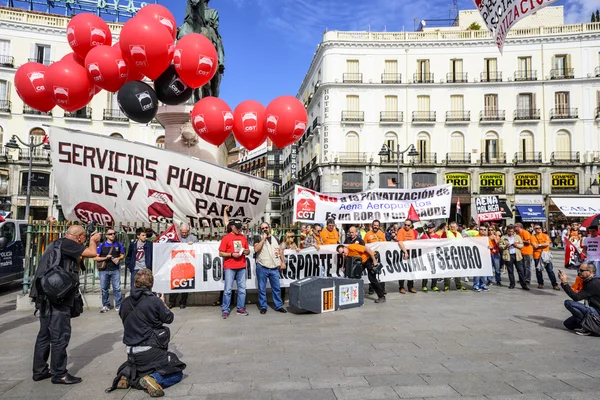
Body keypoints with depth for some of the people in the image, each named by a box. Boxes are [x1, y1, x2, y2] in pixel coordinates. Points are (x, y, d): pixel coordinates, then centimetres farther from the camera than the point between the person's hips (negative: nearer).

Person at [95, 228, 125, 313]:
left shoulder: (118, 245, 4)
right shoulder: (101, 245, -1)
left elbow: (122, 255, 13)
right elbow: (95, 258, -2)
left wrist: (118, 258, -8)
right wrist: (105, 258, -15)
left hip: (115, 270, 0)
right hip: (104, 270, 0)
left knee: (117, 288, -2)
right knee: (104, 288, 9)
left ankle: (118, 306, 6)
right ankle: (106, 305, 22)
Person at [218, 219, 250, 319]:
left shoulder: (243, 237, 10)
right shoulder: (226, 238, -2)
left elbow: (248, 250, 17)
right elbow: (221, 253, -5)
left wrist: (245, 251, -5)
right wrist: (232, 254, -16)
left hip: (241, 267, 4)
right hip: (229, 267, -4)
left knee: (242, 289, 8)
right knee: (228, 290, -2)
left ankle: (241, 309, 19)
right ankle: (225, 310, 7)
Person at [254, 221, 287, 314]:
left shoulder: (275, 239, 13)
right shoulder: (259, 239, 2)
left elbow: (280, 251, 16)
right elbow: (256, 249, -15)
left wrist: (283, 262, 9)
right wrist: (263, 239, -14)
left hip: (274, 268, 3)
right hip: (262, 268, -3)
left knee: (277, 288, 7)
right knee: (262, 289, 3)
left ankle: (278, 306, 17)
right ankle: (263, 307, 14)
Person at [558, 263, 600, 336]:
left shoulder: (594, 284, -21)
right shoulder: (588, 282, 9)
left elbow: (576, 298, -24)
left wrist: (564, 283, -25)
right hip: (594, 310, 10)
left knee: (568, 303, -22)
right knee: (567, 324, 9)